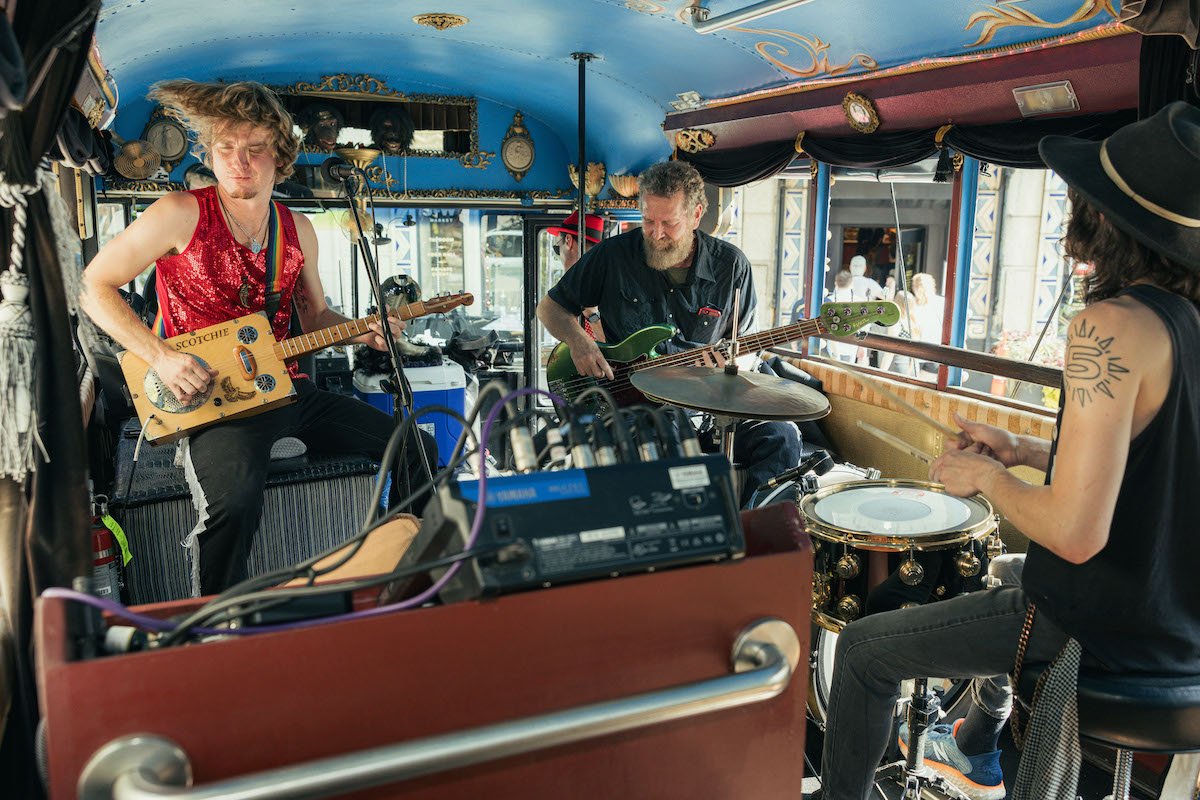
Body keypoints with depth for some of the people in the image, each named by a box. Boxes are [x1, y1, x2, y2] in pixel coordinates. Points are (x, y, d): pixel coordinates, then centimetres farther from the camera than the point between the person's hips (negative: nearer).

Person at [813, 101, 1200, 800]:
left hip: (1102, 630, -9)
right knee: (998, 581, 38)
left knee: (866, 647, 4)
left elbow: (1076, 532, -32)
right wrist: (1023, 452, 9)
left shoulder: (1114, 326, -27)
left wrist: (984, 476, -14)